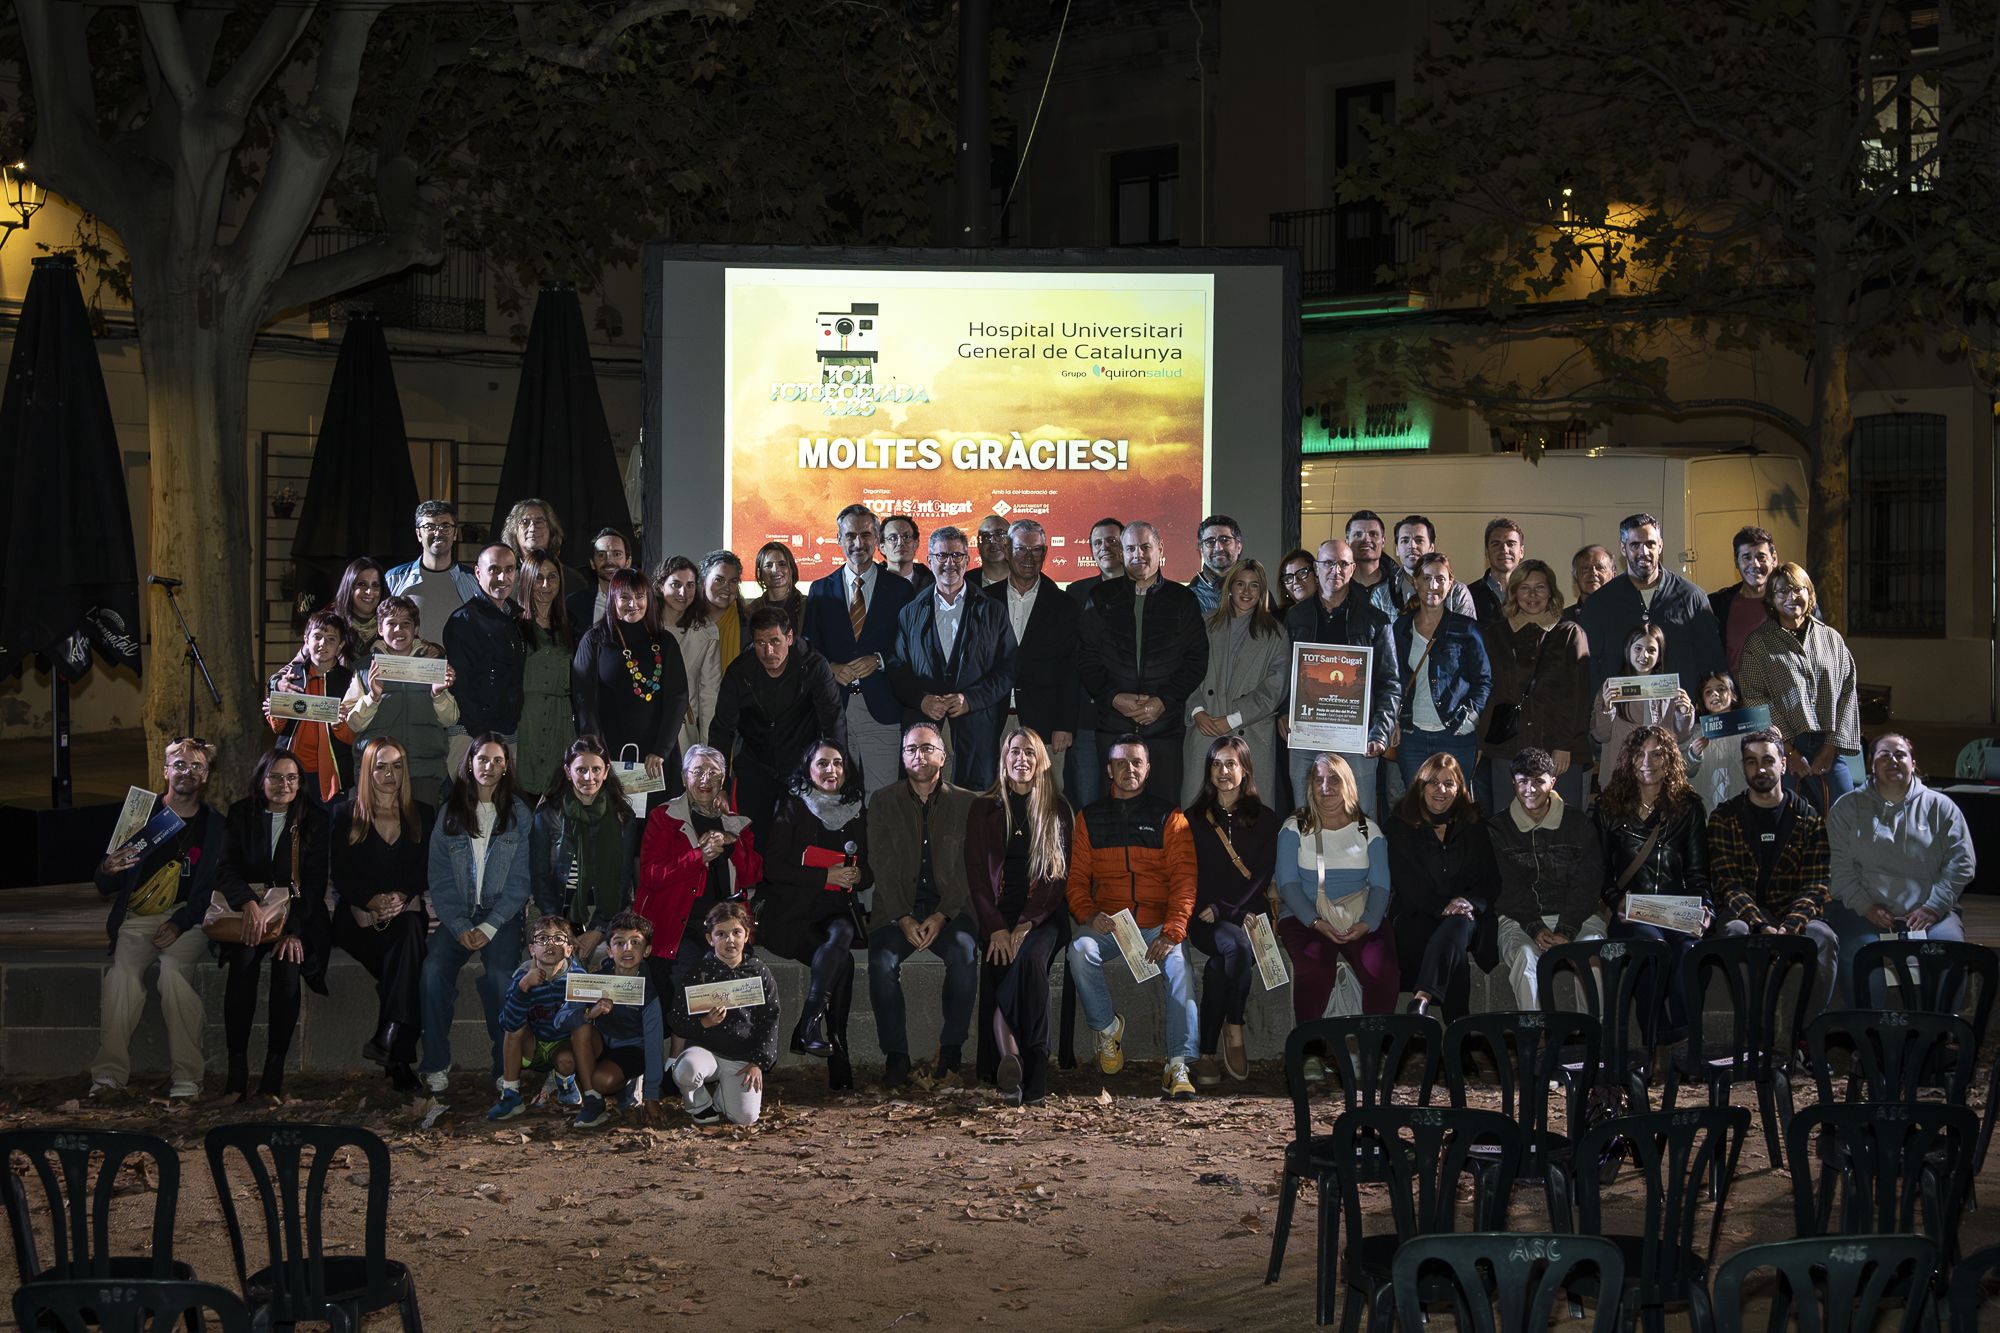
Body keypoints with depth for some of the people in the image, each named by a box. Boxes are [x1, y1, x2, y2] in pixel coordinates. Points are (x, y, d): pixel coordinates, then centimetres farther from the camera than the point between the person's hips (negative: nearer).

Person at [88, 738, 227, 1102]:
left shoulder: (214, 826, 7)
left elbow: (214, 888, 1)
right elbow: (105, 888, 9)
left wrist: (179, 924, -14)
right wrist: (108, 870, -15)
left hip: (187, 919, -1)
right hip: (138, 916, 1)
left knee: (174, 968, -31)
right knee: (122, 970, -28)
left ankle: (186, 1076, -28)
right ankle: (109, 1073, -26)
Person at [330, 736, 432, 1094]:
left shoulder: (422, 816, 19)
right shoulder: (344, 815, 13)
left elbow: (427, 871, 9)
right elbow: (340, 875, 4)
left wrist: (404, 898, -13)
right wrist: (372, 902, -15)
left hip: (406, 913, 2)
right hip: (358, 917, -2)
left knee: (410, 930, -39)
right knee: (405, 958, -36)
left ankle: (389, 1039, -50)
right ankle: (399, 1058, -43)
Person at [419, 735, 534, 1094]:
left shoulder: (518, 814, 4)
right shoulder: (450, 812, 7)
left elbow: (519, 880, 1)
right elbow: (439, 876, 4)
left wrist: (490, 926, -11)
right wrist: (460, 927, -9)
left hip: (502, 914, -2)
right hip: (457, 914, 2)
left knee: (499, 974, -29)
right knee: (434, 968, -25)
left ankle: (505, 1067, -20)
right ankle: (436, 1064, -17)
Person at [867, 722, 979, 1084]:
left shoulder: (965, 803, 9)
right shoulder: (883, 802, 9)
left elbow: (969, 868, 3)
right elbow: (882, 866, 1)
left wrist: (941, 916, -12)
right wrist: (904, 920, -12)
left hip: (948, 911, 0)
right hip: (897, 910, 0)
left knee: (965, 951, -31)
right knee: (882, 960, -29)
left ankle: (951, 1047, -19)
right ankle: (895, 1054, -20)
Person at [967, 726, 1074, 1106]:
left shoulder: (1058, 811, 10)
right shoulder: (983, 810, 12)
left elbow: (1060, 876, 4)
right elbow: (976, 875, 5)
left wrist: (1026, 924, -11)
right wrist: (997, 928, -9)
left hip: (1042, 915, -1)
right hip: (996, 915, 1)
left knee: (1030, 957, -33)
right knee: (1000, 962, -28)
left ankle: (1009, 1060, -36)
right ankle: (1033, 1074, -39)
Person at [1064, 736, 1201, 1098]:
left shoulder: (1169, 817, 6)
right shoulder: (1090, 819, 13)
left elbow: (1184, 879, -2)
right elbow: (1076, 878, 11)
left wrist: (1171, 932, -17)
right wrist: (1088, 915, -12)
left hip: (1157, 925, -1)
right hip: (1106, 924, 2)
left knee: (1178, 962, -31)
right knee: (1080, 950, -31)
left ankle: (1178, 1065, -31)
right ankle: (1107, 1026, -6)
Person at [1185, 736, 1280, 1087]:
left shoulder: (1266, 821, 12)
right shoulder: (1194, 819, 16)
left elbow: (1262, 878, 2)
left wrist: (1224, 910, -11)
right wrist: (1204, 910, -9)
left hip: (1246, 917, 0)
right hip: (1204, 920, 0)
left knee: (1219, 966, -32)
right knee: (1238, 946, -35)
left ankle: (1206, 1054, -24)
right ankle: (1234, 1032, -24)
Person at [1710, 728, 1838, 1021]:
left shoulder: (1809, 819, 8)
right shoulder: (1724, 818, 7)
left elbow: (1817, 884, -1)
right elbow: (1726, 883, -3)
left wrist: (1788, 928, -21)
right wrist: (1762, 927, -20)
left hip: (1795, 918, 0)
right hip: (1745, 916, 0)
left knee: (1823, 937, -32)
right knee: (1735, 932, -35)